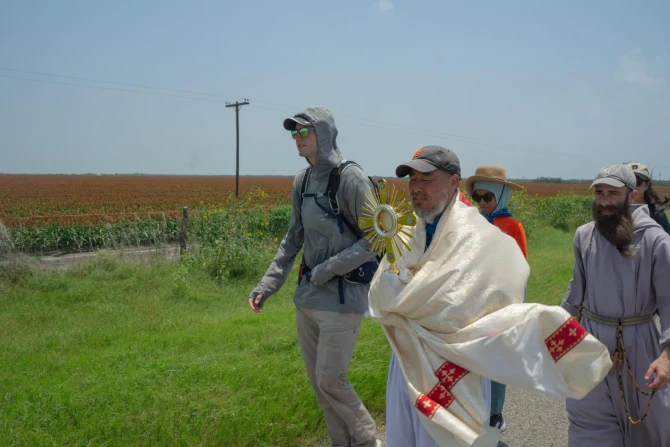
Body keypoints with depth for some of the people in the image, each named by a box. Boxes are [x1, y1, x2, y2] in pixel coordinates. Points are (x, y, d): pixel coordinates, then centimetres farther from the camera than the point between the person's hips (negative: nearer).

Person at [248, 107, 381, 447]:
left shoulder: (350, 178, -14)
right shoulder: (301, 181, 6)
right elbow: (293, 239, 12)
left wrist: (328, 270, -16)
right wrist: (266, 285, 5)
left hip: (342, 296, -7)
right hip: (307, 296, 7)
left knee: (330, 380, 0)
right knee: (316, 380, 13)